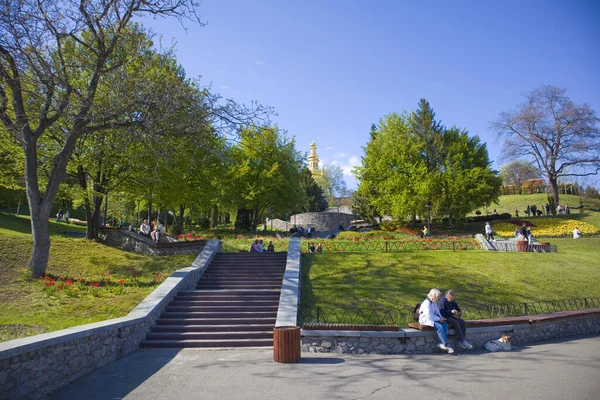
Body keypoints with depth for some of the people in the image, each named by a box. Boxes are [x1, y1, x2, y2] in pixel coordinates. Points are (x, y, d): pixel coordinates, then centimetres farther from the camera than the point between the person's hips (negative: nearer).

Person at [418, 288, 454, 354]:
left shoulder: (434, 302, 12)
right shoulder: (426, 303, -19)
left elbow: (437, 311, 21)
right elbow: (429, 315, -24)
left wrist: (441, 317, 1)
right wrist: (439, 319, -16)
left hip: (433, 319, 9)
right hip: (426, 320, -9)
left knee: (445, 324, -16)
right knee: (440, 327, -30)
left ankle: (442, 344, -17)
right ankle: (446, 345, -21)